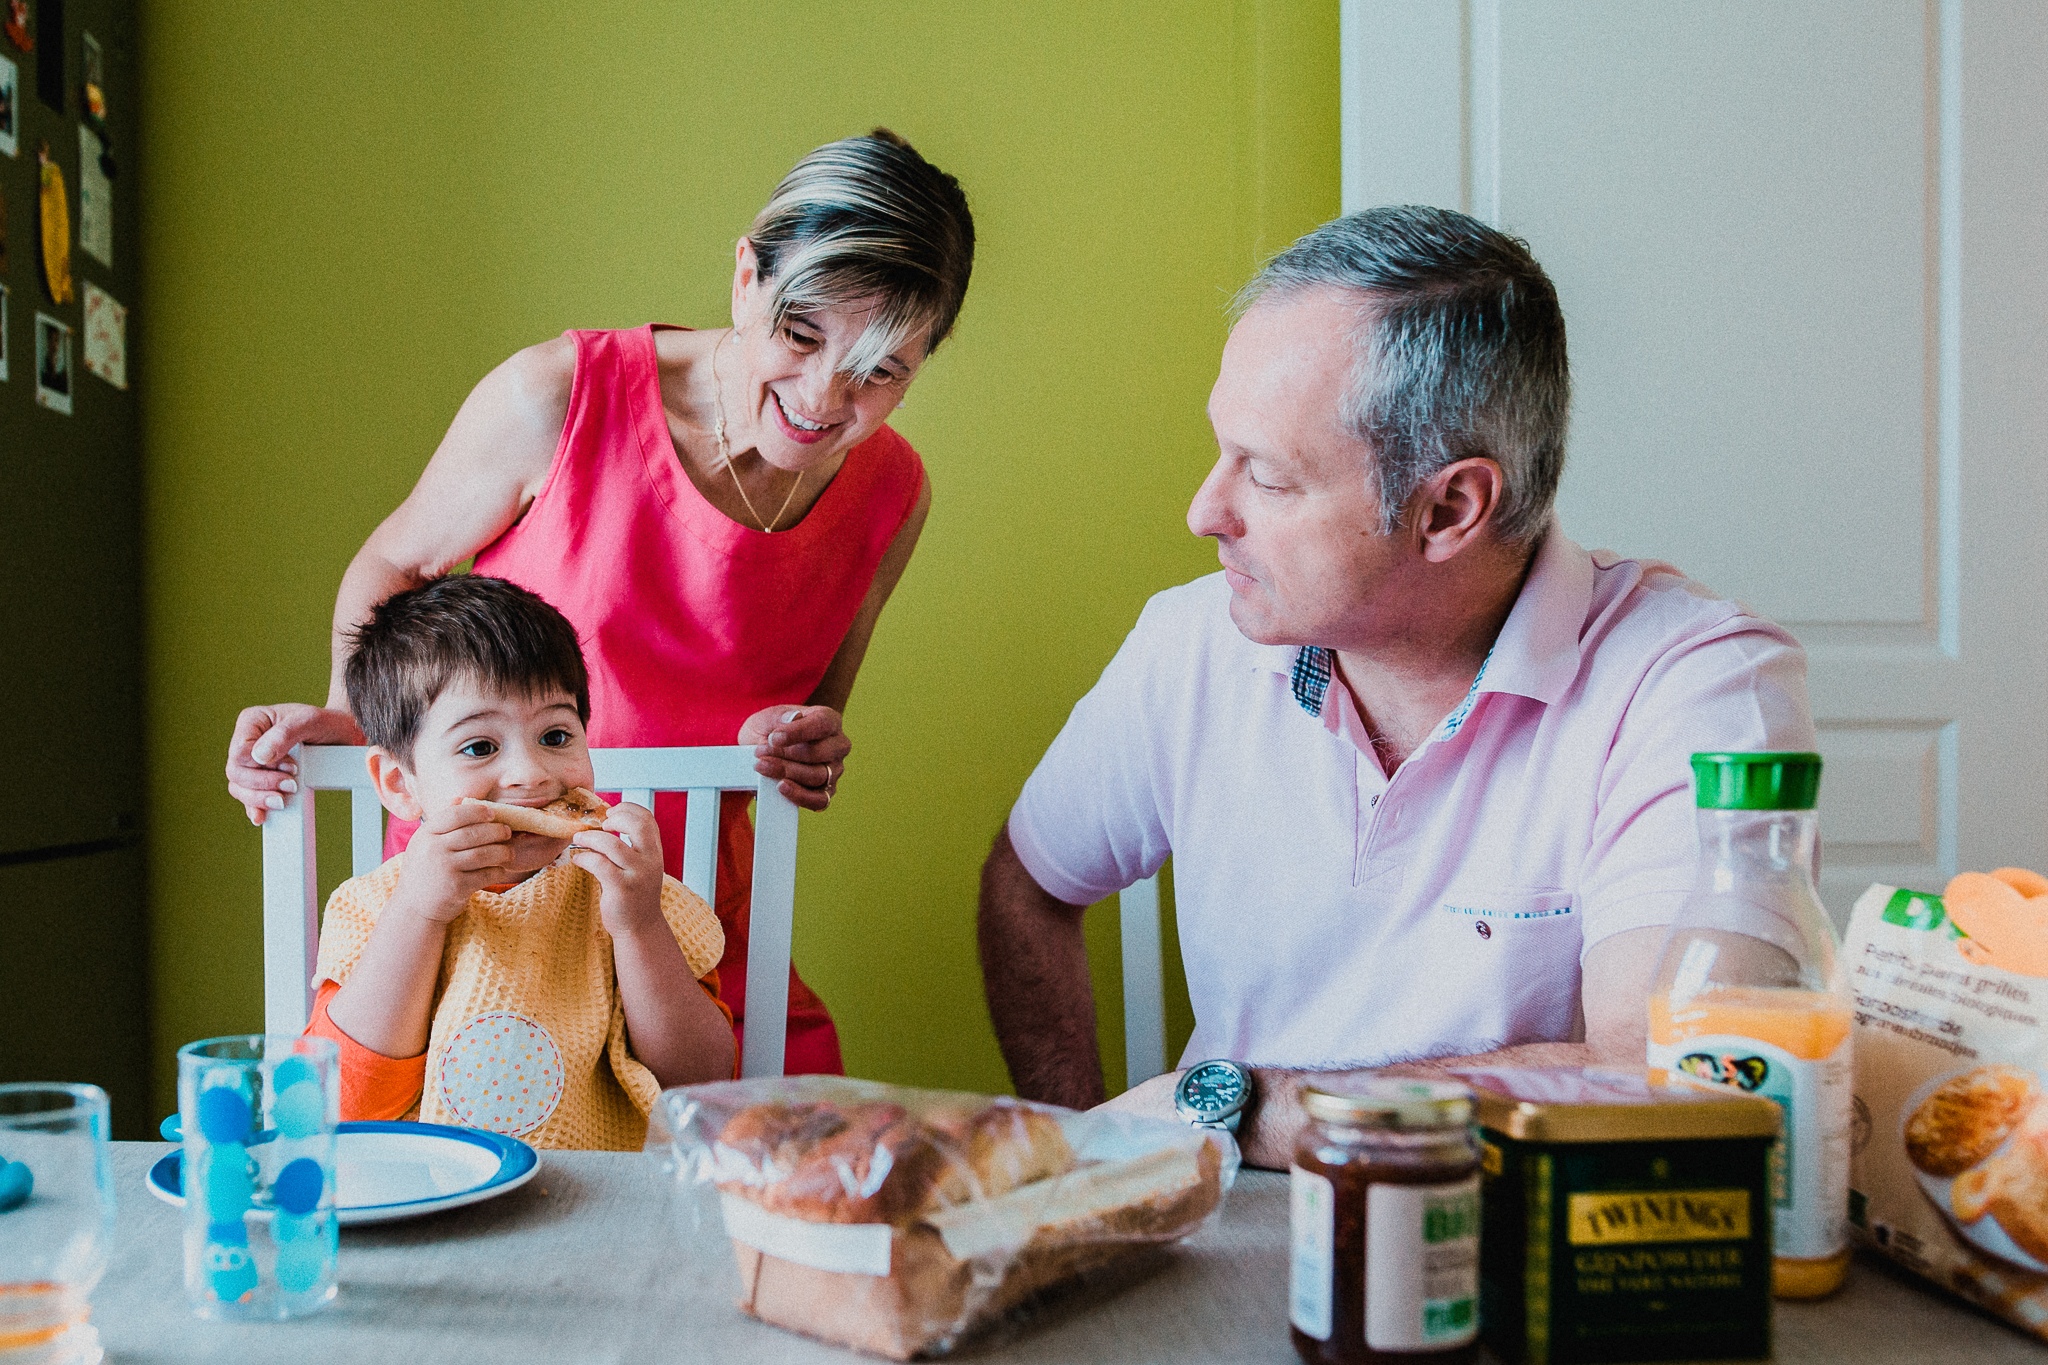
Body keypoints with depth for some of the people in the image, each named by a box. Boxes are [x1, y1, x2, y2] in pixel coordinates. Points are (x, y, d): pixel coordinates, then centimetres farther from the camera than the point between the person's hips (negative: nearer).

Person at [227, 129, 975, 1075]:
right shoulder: (561, 399, -16)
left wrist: (801, 751, -11)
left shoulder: (891, 496, -4)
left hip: (684, 924, 3)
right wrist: (352, 716, -15)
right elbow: (396, 564, 2)